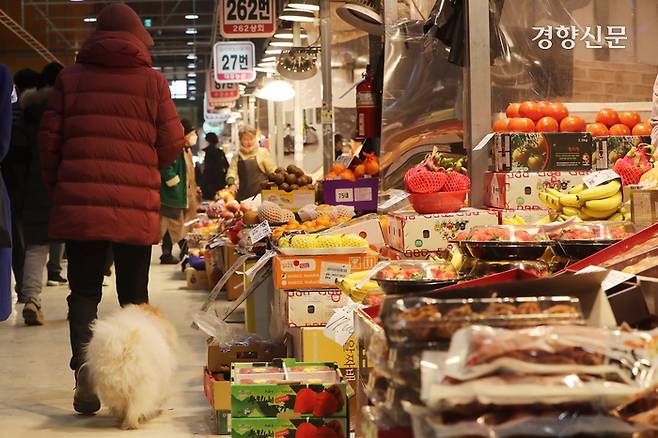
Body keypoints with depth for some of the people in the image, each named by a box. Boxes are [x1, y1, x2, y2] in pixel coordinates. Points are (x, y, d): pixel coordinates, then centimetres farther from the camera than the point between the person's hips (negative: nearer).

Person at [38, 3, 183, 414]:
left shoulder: (71, 77, 3)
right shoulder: (152, 81, 0)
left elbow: (50, 139, 3)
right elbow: (172, 145, 0)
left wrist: (58, 189, 16)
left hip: (79, 205, 1)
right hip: (136, 208, -1)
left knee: (84, 292, 9)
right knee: (134, 296, 11)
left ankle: (83, 364, -11)